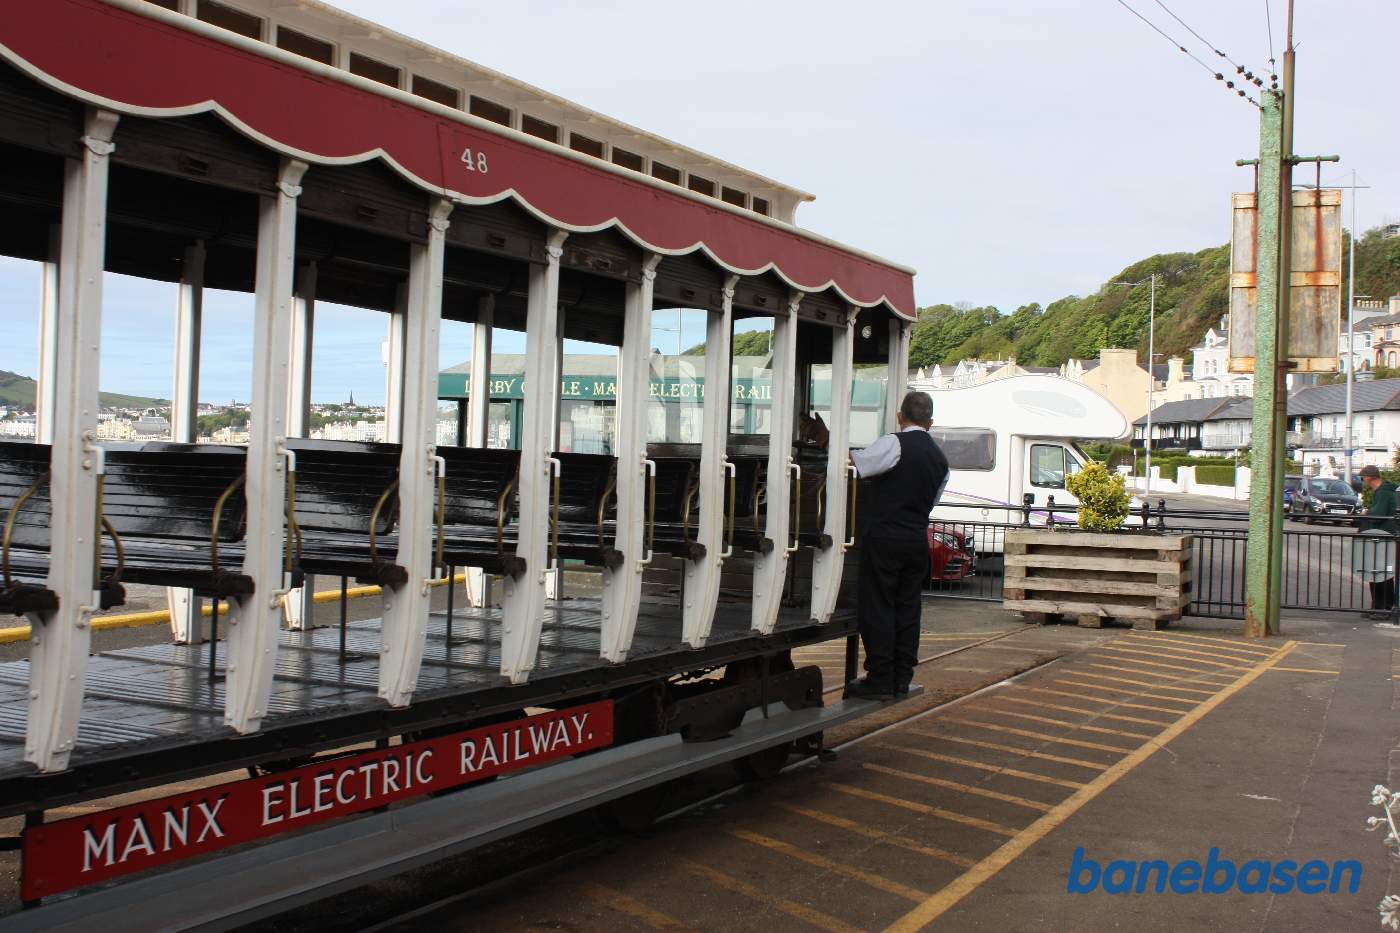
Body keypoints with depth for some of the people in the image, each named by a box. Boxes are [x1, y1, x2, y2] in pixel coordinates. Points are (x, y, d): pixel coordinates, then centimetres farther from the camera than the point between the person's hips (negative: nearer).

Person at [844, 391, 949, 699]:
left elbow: (855, 463, -12)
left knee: (877, 607, 0)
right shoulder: (940, 460, 12)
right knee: (908, 608, 11)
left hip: (884, 538, -6)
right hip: (917, 540, 6)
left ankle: (880, 679, 1)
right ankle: (902, 679, 15)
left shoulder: (895, 443, -10)